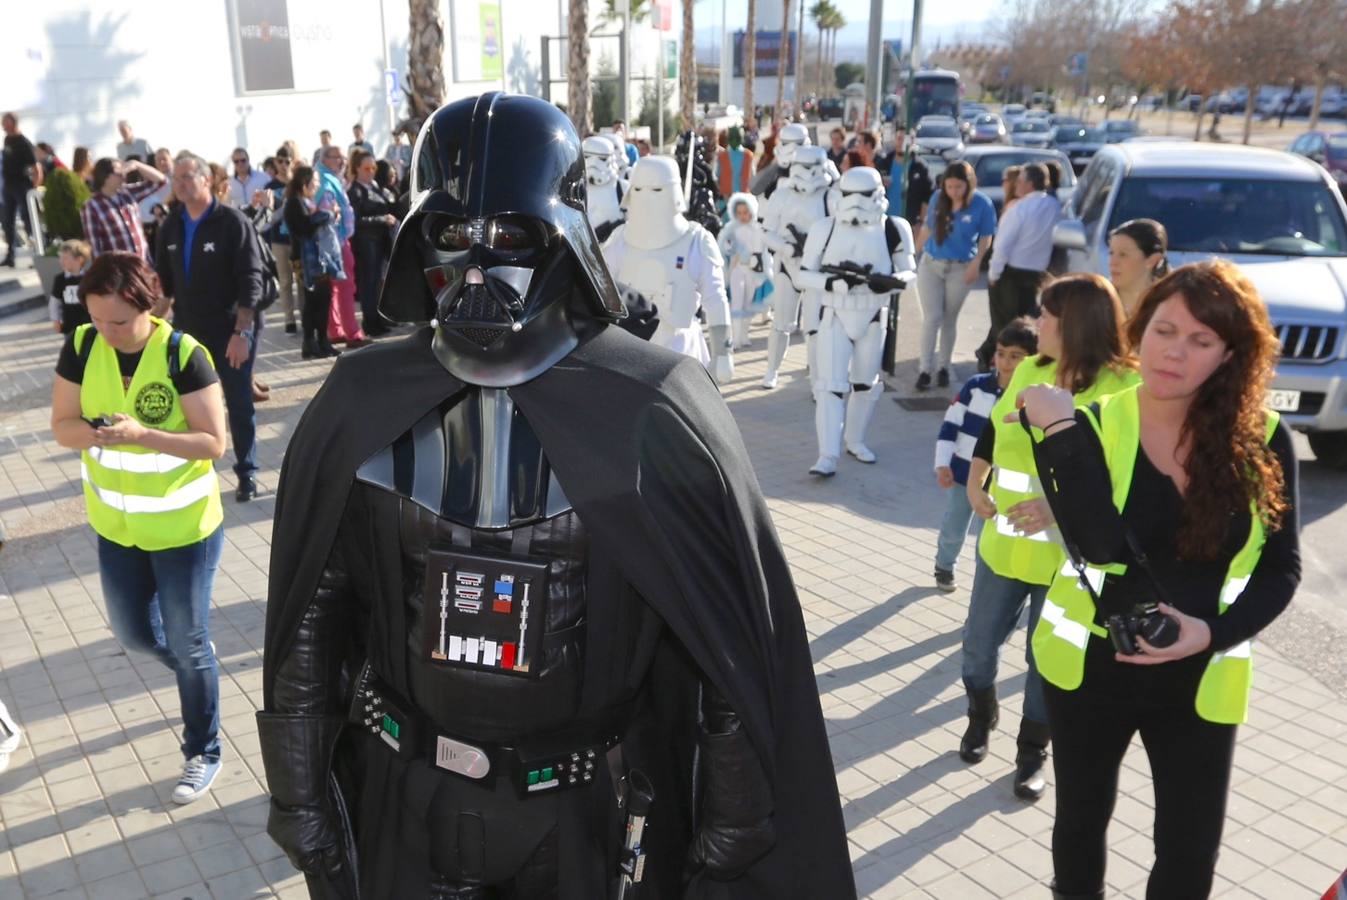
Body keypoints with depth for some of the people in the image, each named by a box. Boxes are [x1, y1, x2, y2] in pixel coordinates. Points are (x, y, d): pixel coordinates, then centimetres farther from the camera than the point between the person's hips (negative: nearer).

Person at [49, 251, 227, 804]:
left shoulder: (183, 355, -22)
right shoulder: (82, 347, -9)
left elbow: (214, 442, -20)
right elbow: (61, 426, -4)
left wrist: (142, 434, -34)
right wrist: (93, 432, -27)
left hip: (183, 527, -5)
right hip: (115, 526, 5)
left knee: (188, 643, 6)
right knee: (132, 633, 20)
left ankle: (203, 753, 25)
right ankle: (195, 663, 52)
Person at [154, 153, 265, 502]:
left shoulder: (232, 222, -11)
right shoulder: (171, 226, 7)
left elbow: (251, 281, -15)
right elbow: (163, 283, 15)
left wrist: (241, 332, -20)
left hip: (230, 331, -5)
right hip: (187, 330, 5)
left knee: (239, 404, 5)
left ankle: (247, 473, 16)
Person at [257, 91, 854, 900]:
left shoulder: (653, 415, -17)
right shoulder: (363, 410, -9)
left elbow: (737, 644, -11)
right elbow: (311, 619, 1)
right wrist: (301, 796, 5)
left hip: (581, 810, -1)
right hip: (404, 798, 2)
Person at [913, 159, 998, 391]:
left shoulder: (982, 204, -9)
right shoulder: (939, 199, -1)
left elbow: (986, 237, -3)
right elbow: (927, 228, 8)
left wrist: (976, 264, -13)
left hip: (960, 269, -1)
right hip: (930, 264, 1)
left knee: (949, 320, 10)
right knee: (931, 318, -4)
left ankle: (943, 367, 23)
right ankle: (924, 369, 0)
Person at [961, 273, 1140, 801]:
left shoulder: (1124, 391, -16)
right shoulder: (1027, 371, 2)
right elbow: (991, 429, 15)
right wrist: (974, 484, 1)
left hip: (1067, 555, -5)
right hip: (1002, 542, 5)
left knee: (1046, 659, 10)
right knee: (978, 643, 15)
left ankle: (1033, 754, 32)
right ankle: (981, 717, 43)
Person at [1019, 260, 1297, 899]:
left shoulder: (1262, 442, -8)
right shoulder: (1092, 426, -10)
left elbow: (1281, 567, -1)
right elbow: (1099, 544, -25)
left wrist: (1216, 631, -17)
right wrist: (1060, 432, -27)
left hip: (1199, 681, 1)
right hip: (1091, 667, 0)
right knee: (1082, 819, 19)